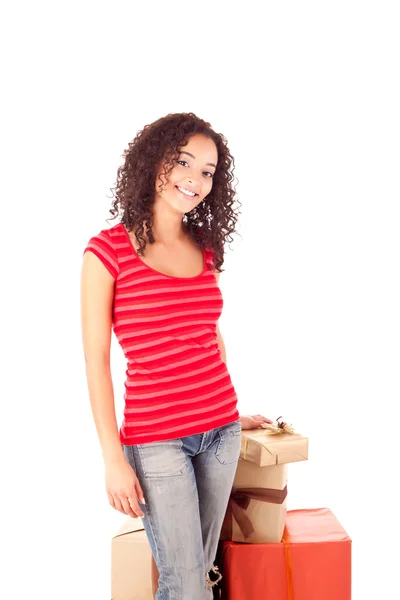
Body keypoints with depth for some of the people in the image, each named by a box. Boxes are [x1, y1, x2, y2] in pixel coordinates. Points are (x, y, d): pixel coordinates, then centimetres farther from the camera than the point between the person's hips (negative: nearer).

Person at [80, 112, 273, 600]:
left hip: (221, 431, 5)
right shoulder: (108, 251, -8)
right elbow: (96, 360, -7)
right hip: (156, 439, -5)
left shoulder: (205, 249, 7)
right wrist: (113, 458, -10)